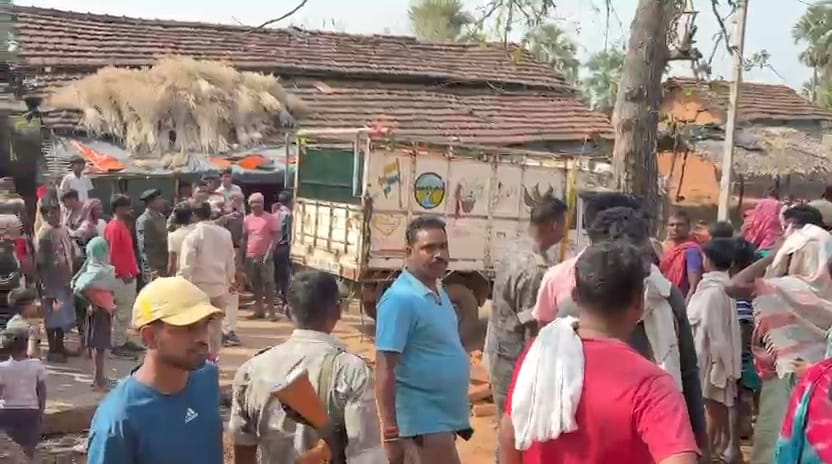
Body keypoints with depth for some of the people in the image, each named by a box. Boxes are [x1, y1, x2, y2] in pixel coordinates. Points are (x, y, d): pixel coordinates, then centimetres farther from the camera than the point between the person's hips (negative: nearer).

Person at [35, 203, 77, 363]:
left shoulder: (63, 229, 6)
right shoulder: (45, 234, -18)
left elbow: (71, 252, 16)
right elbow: (41, 263, -18)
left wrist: (71, 276, 13)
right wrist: (46, 285, -18)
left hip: (65, 280, 8)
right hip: (52, 281, -8)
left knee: (65, 315, 17)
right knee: (53, 317, 2)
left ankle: (60, 346, 30)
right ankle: (52, 351, 14)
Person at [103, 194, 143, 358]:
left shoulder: (122, 225, 14)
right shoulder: (114, 227, -16)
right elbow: (113, 254, -20)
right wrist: (124, 274, -19)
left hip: (128, 275, 10)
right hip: (121, 277, -10)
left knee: (127, 310, 15)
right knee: (122, 311, -5)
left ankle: (124, 340, 22)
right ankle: (117, 345, 1)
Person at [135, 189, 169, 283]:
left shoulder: (161, 217, 13)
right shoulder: (143, 221, -11)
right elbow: (143, 246, -16)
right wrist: (152, 269, -20)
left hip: (165, 266, 8)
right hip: (153, 268, -8)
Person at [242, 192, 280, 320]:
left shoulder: (270, 218, -4)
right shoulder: (247, 219, 10)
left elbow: (276, 235, -8)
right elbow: (244, 237, 15)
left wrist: (270, 251, -17)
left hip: (265, 256, -5)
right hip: (250, 256, 5)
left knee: (268, 283, -5)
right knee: (255, 284, 10)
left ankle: (271, 311, -3)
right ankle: (259, 310, 17)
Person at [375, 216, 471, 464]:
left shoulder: (438, 292, 8)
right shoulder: (401, 299, -19)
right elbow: (385, 367, -22)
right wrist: (389, 425, -25)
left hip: (443, 414, 9)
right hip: (423, 418, -9)